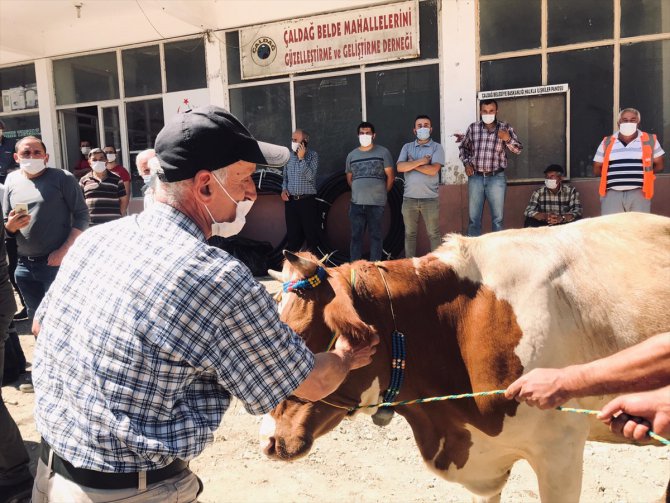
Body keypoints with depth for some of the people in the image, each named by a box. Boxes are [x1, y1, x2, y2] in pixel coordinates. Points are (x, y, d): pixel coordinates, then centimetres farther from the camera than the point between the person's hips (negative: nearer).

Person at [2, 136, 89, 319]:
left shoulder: (62, 178, -5)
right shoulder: (11, 181, 8)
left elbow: (82, 216, -8)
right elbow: (5, 226, 14)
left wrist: (64, 251, -16)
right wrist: (10, 225, -11)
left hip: (56, 263, -5)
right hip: (24, 266, 5)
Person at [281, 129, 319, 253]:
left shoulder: (313, 155, -3)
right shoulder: (289, 155, 11)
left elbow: (310, 176, -14)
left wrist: (301, 158, -15)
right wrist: (284, 189, 0)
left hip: (307, 200, -4)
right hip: (291, 201, 4)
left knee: (311, 232, 0)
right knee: (292, 232, 9)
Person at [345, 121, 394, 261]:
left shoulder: (383, 152, 1)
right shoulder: (352, 155, 12)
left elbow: (390, 176, 2)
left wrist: (382, 193, 6)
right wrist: (359, 192, 14)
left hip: (376, 203, -3)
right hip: (356, 203, 3)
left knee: (375, 235, 3)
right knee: (356, 236, 5)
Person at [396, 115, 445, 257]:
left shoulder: (437, 147, 1)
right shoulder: (407, 147, 9)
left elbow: (433, 170, -14)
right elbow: (400, 167, -6)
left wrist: (412, 164, -7)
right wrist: (420, 161, -13)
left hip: (430, 198, -2)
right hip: (409, 198, 3)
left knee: (434, 234, 5)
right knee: (409, 233, 10)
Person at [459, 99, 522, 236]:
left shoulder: (505, 128, 0)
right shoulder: (473, 128, 4)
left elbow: (518, 150, -2)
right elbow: (464, 147, 18)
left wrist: (508, 139, -20)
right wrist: (466, 163, 2)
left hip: (496, 178, -1)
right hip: (475, 177, 1)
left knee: (498, 218, 5)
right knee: (474, 218, 7)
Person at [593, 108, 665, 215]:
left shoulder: (650, 141, 9)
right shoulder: (606, 143, 10)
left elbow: (659, 165, 13)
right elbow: (597, 169, 12)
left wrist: (643, 173, 3)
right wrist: (613, 174, 1)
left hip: (639, 193, 0)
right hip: (612, 194, 0)